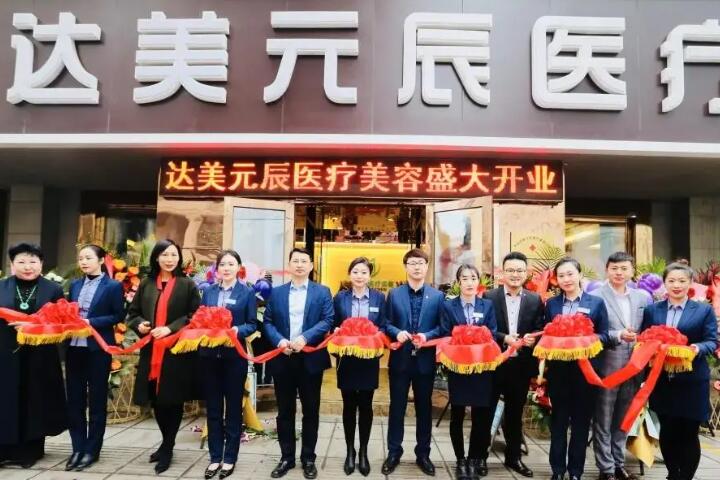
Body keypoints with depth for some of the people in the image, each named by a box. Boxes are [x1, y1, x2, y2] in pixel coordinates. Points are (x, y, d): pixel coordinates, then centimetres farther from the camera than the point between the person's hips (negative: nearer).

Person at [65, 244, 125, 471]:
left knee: (96, 400, 6)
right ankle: (78, 448, 22)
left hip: (98, 349, -5)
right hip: (74, 348, 5)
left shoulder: (113, 286, -5)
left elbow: (119, 316, -8)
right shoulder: (75, 285, 12)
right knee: (74, 399, 10)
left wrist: (91, 322, -17)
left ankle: (92, 450, 17)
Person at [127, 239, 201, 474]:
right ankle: (166, 443, 32)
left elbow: (195, 316, -7)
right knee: (156, 400, 12)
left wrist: (170, 328, -18)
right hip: (151, 352, 4)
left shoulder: (187, 285, -1)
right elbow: (132, 312, 14)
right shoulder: (146, 284, 9)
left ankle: (167, 449, 18)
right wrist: (139, 324, -7)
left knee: (173, 401, 3)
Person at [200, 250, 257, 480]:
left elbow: (252, 324, -3)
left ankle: (230, 458, 20)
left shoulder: (247, 292, 0)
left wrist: (236, 330, -21)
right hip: (209, 355, 3)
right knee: (213, 408, 10)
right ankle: (215, 457, 22)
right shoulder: (208, 292, 10)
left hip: (234, 356, -3)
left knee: (233, 407, 8)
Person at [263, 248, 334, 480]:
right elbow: (267, 321, 4)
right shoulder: (276, 292, 10)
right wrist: (279, 340, -14)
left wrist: (305, 337, -20)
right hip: (282, 359, 2)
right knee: (285, 411, 11)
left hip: (311, 358, -2)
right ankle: (287, 457, 24)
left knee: (311, 411, 8)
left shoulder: (322, 292, 3)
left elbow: (328, 320, -7)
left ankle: (308, 458, 22)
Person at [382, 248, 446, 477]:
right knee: (397, 407, 8)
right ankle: (393, 453, 22)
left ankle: (423, 454, 26)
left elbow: (442, 327, 0)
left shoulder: (437, 296, 2)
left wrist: (427, 336, -17)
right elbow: (386, 324, 2)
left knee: (424, 407, 12)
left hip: (425, 359, 0)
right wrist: (397, 333, -17)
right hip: (400, 358, 0)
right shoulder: (394, 294, 3)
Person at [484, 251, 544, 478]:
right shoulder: (489, 297, -4)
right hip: (493, 363, -2)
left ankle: (513, 456, 33)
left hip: (521, 365, 3)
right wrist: (504, 338, -21)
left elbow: (540, 331, 2)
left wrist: (532, 338, -19)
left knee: (515, 413, 17)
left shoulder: (535, 300, 4)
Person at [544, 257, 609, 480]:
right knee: (558, 420, 10)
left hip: (585, 370, -1)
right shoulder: (551, 304, 7)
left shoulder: (596, 302, 2)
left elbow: (604, 336, 0)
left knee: (581, 421, 9)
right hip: (558, 370, 1)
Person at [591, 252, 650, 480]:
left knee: (623, 420, 17)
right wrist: (617, 335, -24)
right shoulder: (595, 297, -7)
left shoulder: (643, 297, 9)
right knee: (603, 422, 5)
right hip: (606, 367, -5)